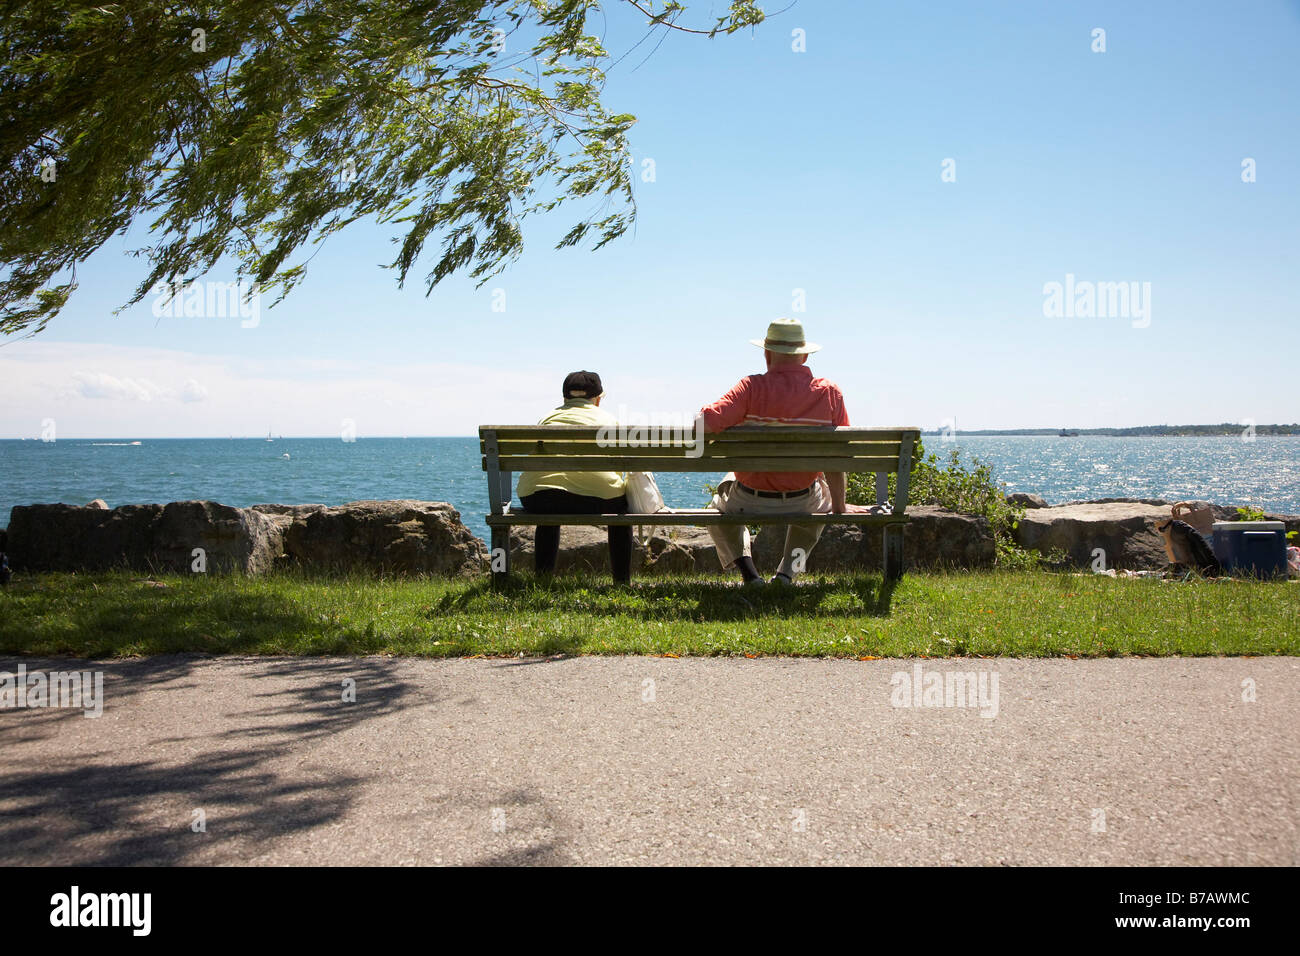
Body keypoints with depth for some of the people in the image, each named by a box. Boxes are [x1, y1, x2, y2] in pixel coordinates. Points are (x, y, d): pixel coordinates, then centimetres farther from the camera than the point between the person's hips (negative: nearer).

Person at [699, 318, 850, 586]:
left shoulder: (753, 388, -18)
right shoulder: (830, 393, -9)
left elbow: (707, 422, -28)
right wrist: (838, 505, 9)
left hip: (749, 502, -2)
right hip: (801, 502, 2)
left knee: (719, 502, 35)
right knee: (822, 498, 39)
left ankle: (746, 567, 10)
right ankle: (788, 572, 23)